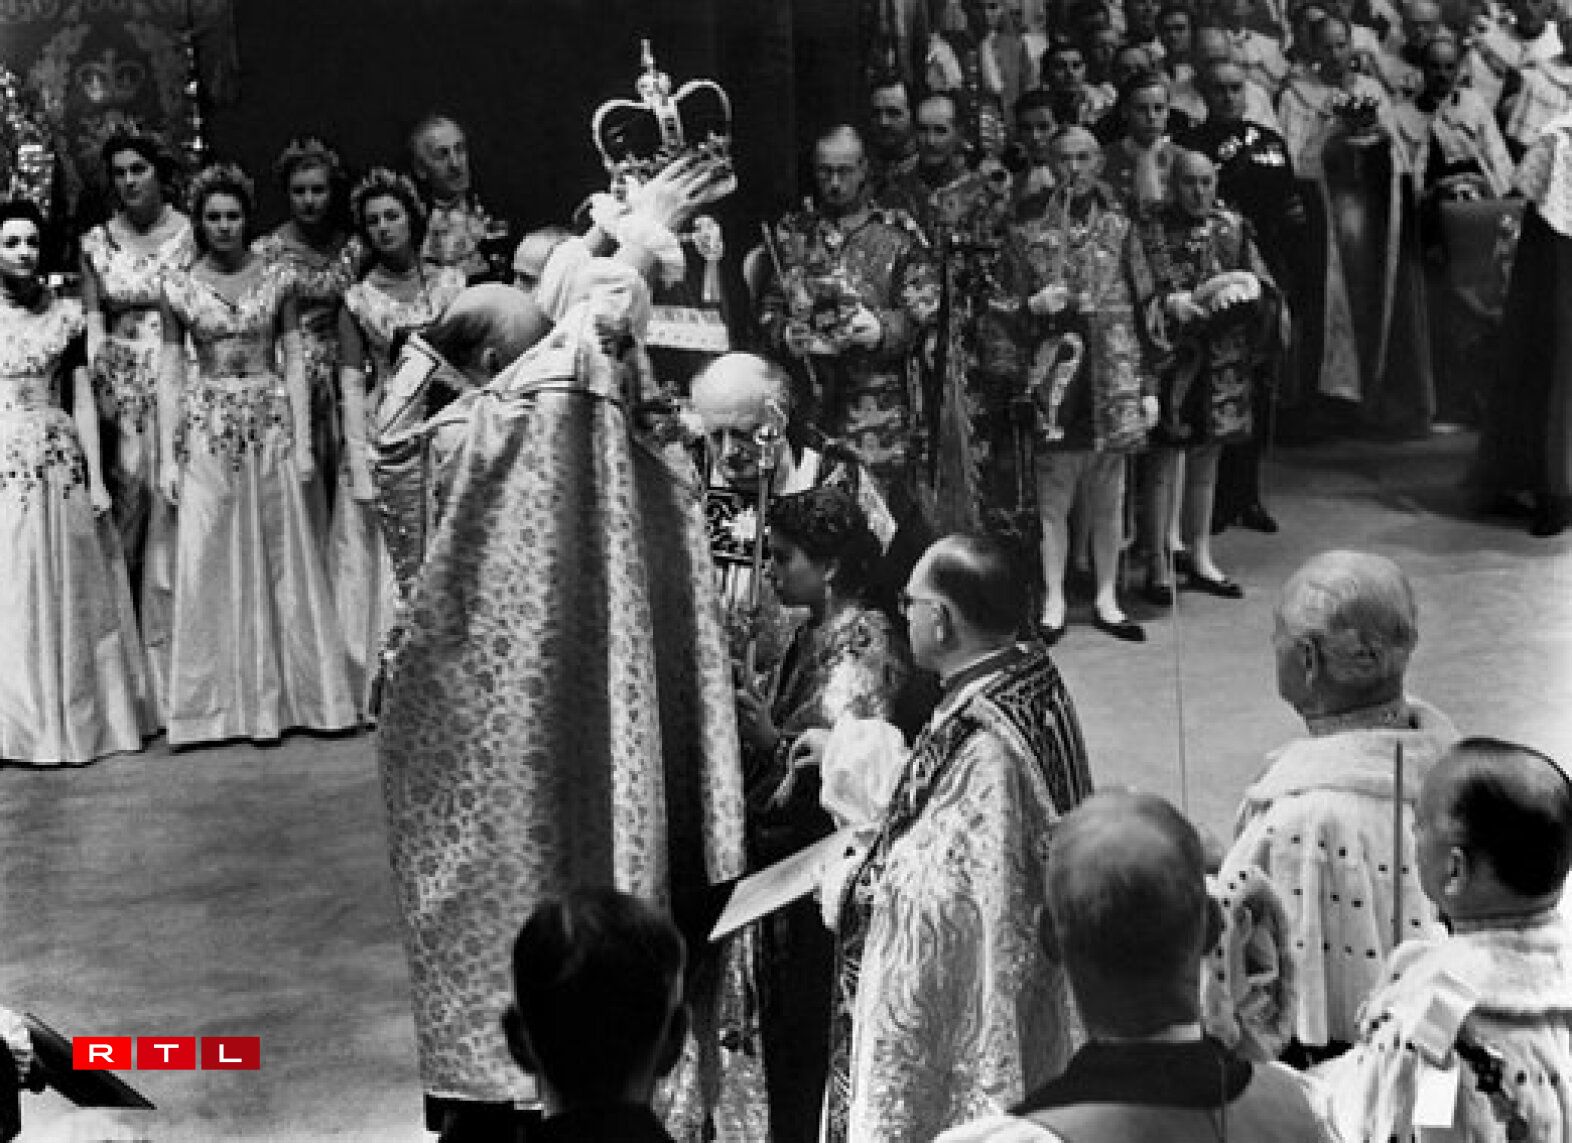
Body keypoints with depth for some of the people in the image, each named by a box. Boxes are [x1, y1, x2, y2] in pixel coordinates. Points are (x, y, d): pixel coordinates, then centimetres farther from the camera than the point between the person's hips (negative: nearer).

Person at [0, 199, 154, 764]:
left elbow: (83, 398, 5)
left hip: (59, 465, 1)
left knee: (67, 593, 6)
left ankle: (75, 717, 16)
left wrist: (96, 478, -1)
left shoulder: (64, 313, 6)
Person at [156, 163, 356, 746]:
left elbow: (294, 362, 3)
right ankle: (218, 702, 7)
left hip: (271, 424, 0)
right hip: (207, 430, 0)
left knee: (284, 558, 3)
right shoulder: (180, 287, 3)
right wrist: (167, 456, -2)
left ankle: (285, 696, 13)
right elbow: (170, 371, 3)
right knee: (207, 563, -1)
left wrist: (304, 443, -3)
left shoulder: (275, 279, 3)